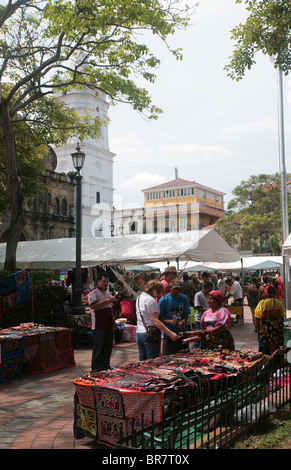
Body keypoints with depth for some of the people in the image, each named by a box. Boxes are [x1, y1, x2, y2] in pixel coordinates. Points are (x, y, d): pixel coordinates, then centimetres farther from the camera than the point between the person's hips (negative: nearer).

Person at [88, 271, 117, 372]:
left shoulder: (107, 292, 17)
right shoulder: (93, 292, -9)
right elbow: (92, 306, -23)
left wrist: (113, 320, 20)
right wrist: (105, 301, -24)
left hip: (108, 324, 8)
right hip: (99, 325, -8)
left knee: (108, 347, 13)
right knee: (98, 348, -2)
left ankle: (106, 366, 25)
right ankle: (96, 369, 6)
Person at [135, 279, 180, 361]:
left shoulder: (139, 298, 15)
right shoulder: (150, 300, -13)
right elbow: (154, 320, -20)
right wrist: (170, 333, -25)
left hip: (139, 333, 9)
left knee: (142, 362, 12)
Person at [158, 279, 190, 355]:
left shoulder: (184, 298, 5)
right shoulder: (163, 300, -5)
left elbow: (186, 315, 8)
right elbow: (159, 318, -4)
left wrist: (183, 321, -13)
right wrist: (169, 321, -21)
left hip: (182, 332, 3)